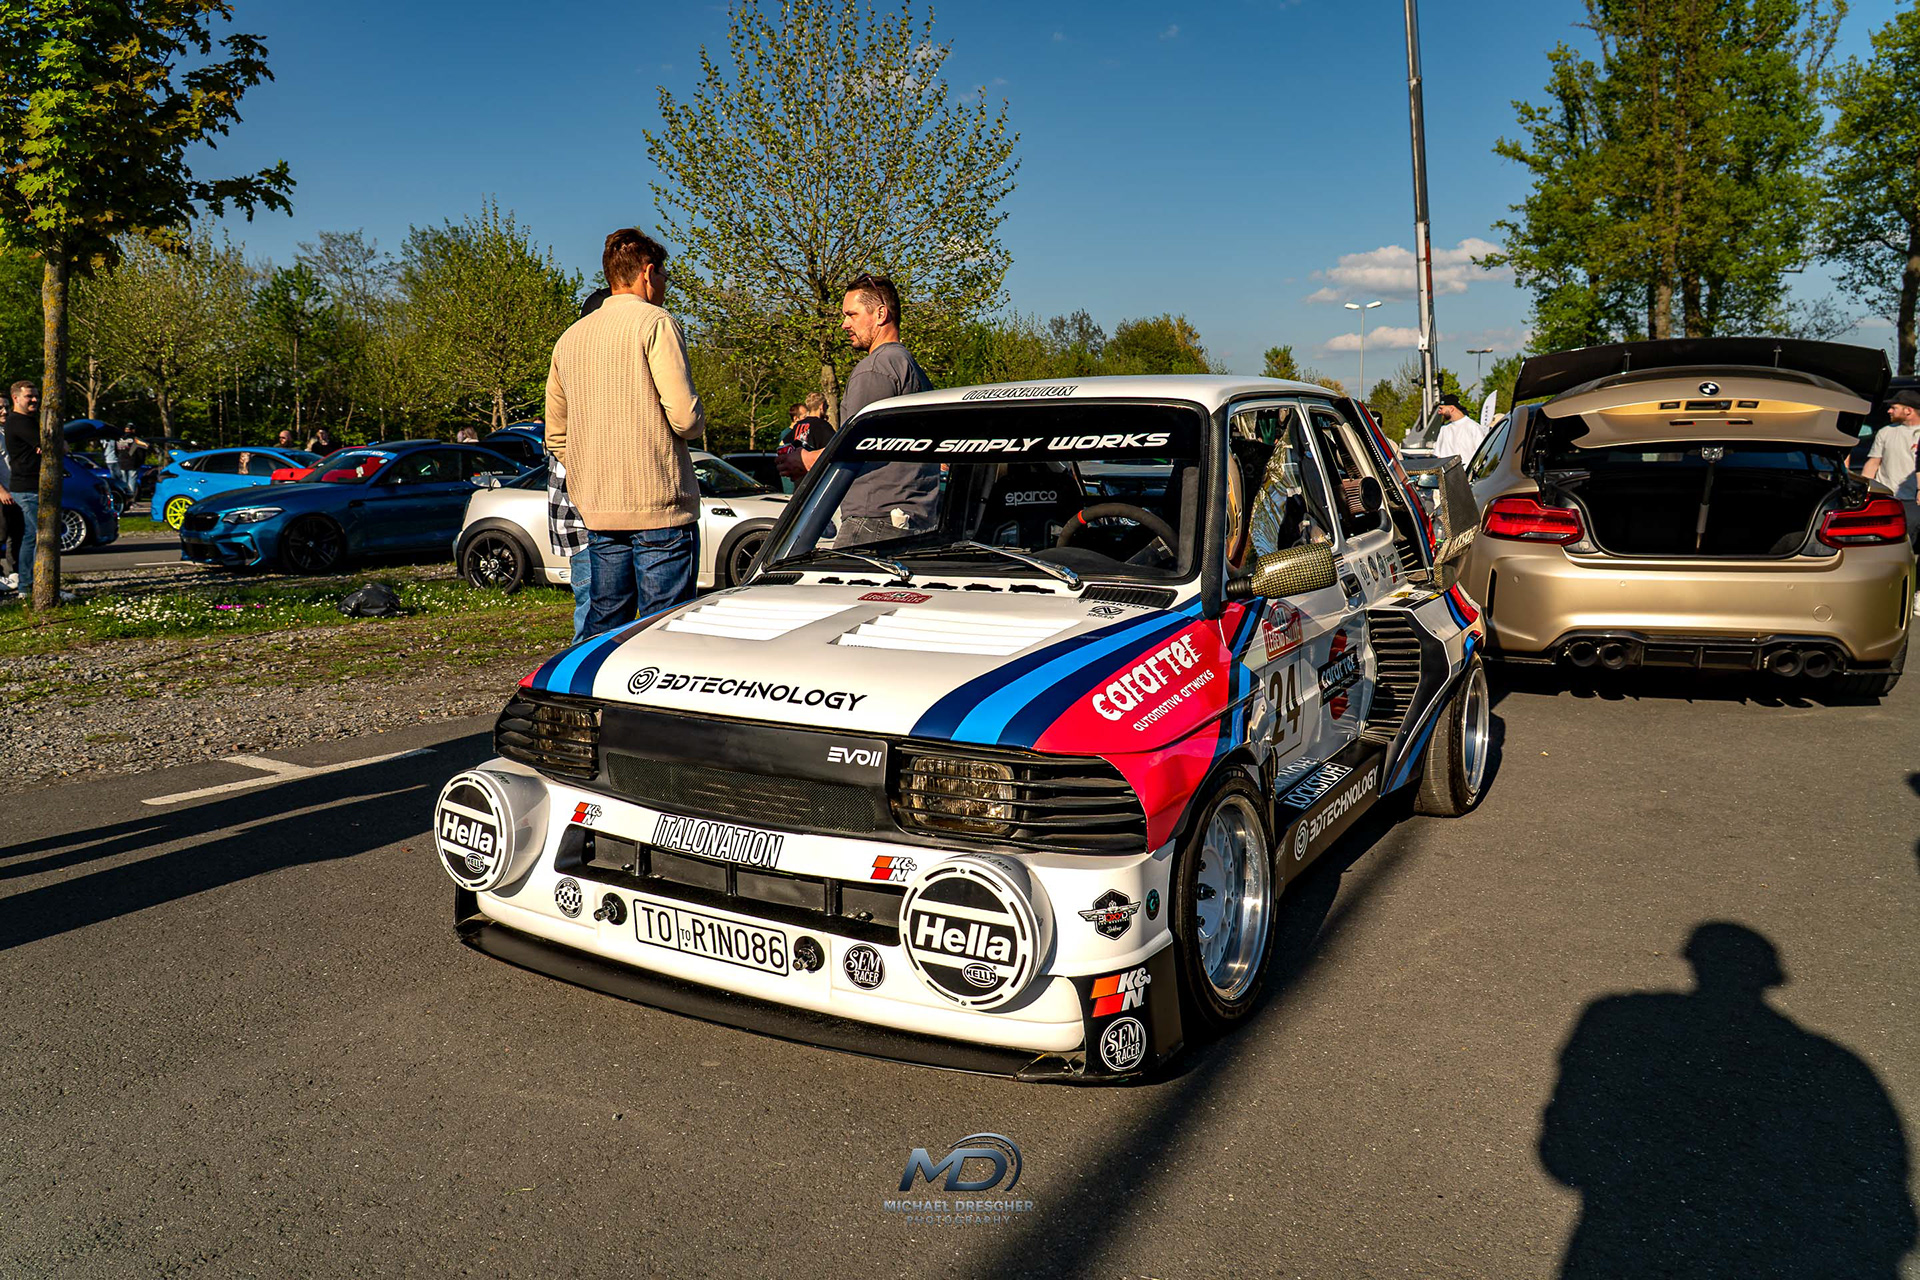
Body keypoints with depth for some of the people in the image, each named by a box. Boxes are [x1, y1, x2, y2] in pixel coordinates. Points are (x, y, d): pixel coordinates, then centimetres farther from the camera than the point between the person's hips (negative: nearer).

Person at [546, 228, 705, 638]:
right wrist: (699, 420, 7)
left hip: (597, 512, 7)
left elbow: (556, 437, 19)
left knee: (603, 627, 13)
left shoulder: (570, 337, 17)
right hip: (660, 508, -7)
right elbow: (684, 417, -15)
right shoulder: (655, 323, -5)